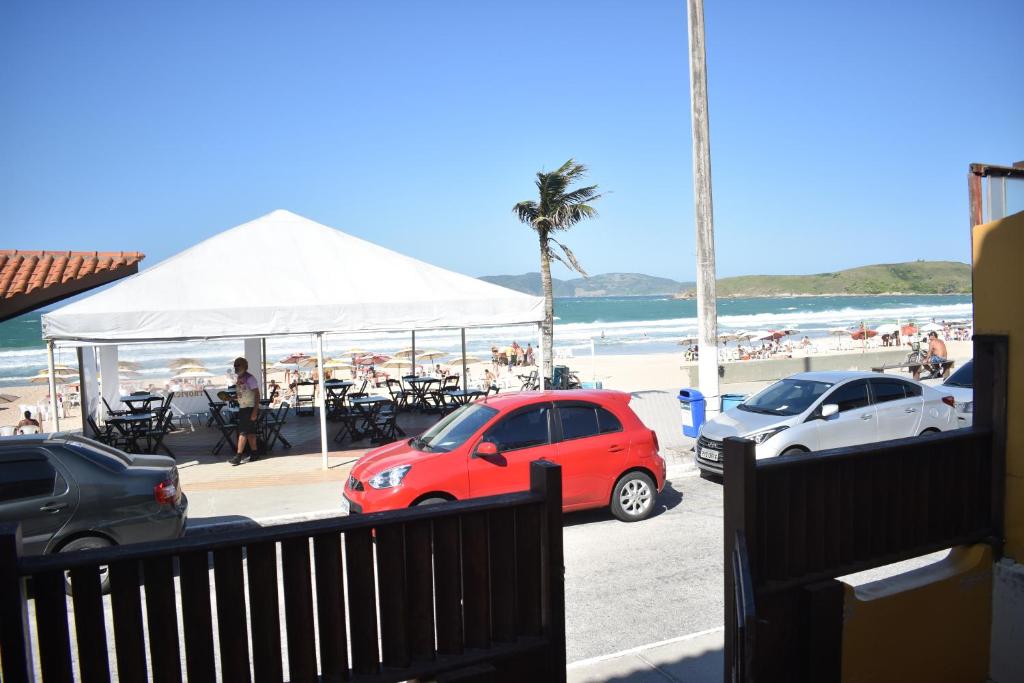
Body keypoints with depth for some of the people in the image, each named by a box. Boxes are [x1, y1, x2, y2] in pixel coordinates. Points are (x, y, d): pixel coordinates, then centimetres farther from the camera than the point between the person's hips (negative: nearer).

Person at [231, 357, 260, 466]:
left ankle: (238, 457, -9)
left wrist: (255, 411, -22)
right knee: (250, 432, 12)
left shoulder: (250, 379, -16)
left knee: (243, 432, -9)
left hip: (250, 408, -8)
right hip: (242, 408, 8)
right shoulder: (237, 378, 10)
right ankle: (253, 454, 19)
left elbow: (257, 395, -17)